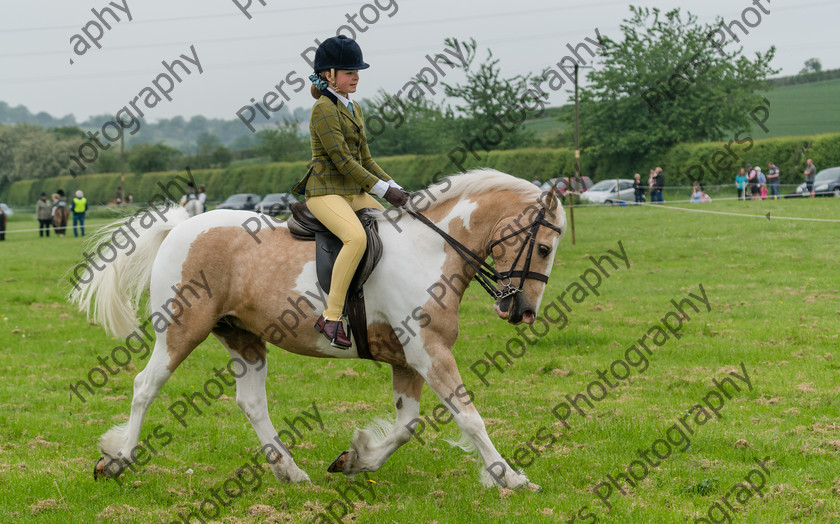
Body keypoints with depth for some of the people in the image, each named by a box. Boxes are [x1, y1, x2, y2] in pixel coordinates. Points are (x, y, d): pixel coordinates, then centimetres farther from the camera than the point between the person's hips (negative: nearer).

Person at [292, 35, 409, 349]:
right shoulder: (323, 109, -10)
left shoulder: (354, 110, 18)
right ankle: (331, 317, -30)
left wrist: (394, 187, 5)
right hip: (325, 191, -10)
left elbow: (365, 159, 19)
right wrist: (383, 189, -18)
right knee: (357, 238, -33)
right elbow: (342, 160, -17)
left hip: (354, 193, 10)